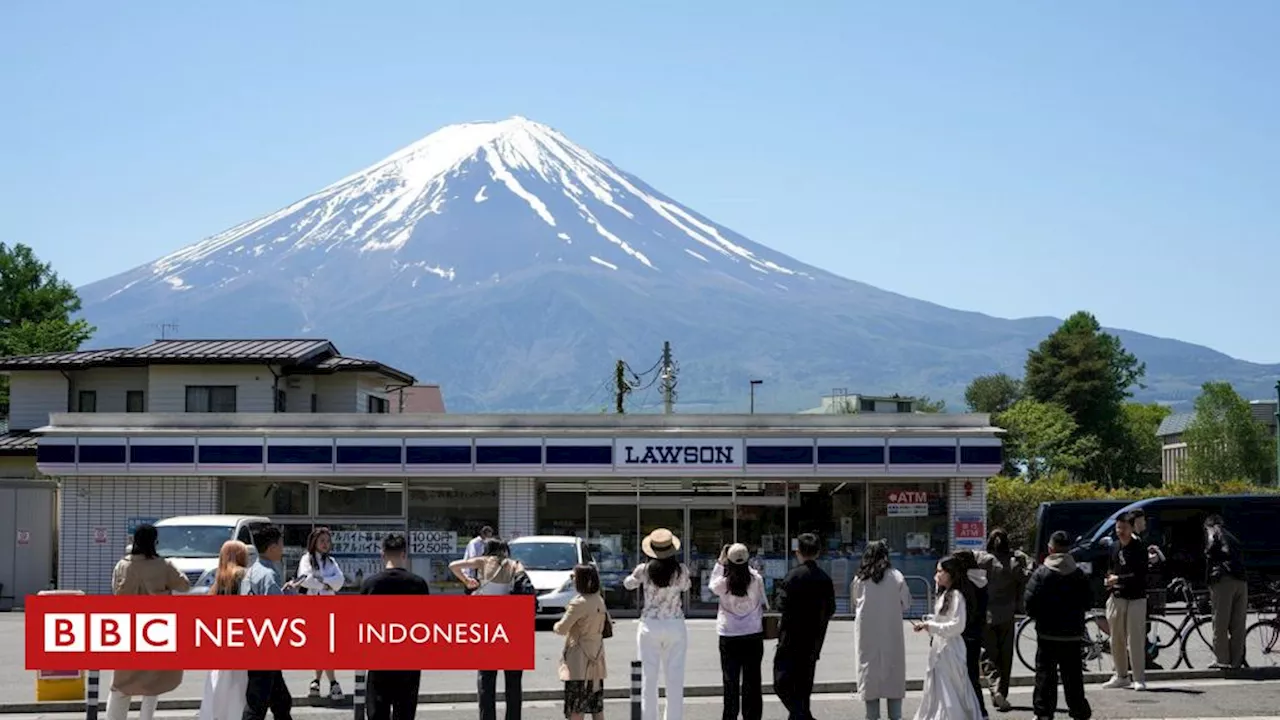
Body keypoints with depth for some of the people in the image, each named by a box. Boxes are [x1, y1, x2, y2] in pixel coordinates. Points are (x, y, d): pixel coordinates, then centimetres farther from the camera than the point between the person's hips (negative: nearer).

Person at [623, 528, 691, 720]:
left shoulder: (644, 570, -9)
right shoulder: (681, 570, -9)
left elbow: (628, 584, 10)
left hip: (650, 627, 0)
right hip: (675, 627, 0)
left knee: (649, 679, 5)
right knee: (675, 679, 6)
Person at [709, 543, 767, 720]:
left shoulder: (723, 582, -12)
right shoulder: (756, 580, -10)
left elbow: (712, 587, 12)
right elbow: (764, 604, 5)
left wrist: (719, 563, 11)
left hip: (729, 637, -1)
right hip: (754, 635, 1)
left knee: (731, 681, 8)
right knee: (752, 682, 8)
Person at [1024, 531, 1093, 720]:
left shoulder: (1041, 573, -9)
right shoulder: (1079, 574, 1)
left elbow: (1030, 602, -12)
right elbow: (1088, 603, 5)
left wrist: (1037, 617, 7)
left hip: (1047, 633, -2)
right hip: (1073, 634, 2)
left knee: (1045, 673, 4)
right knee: (1073, 675, 9)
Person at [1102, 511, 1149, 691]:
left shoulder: (1139, 548, -7)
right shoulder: (1114, 547, 12)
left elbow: (1140, 575, -14)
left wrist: (1118, 579, -16)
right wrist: (1109, 580, 1)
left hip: (1136, 599, -6)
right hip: (1117, 598, 6)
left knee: (1135, 640, -8)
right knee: (1116, 640, 9)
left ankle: (1139, 679, -4)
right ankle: (1121, 676, 20)